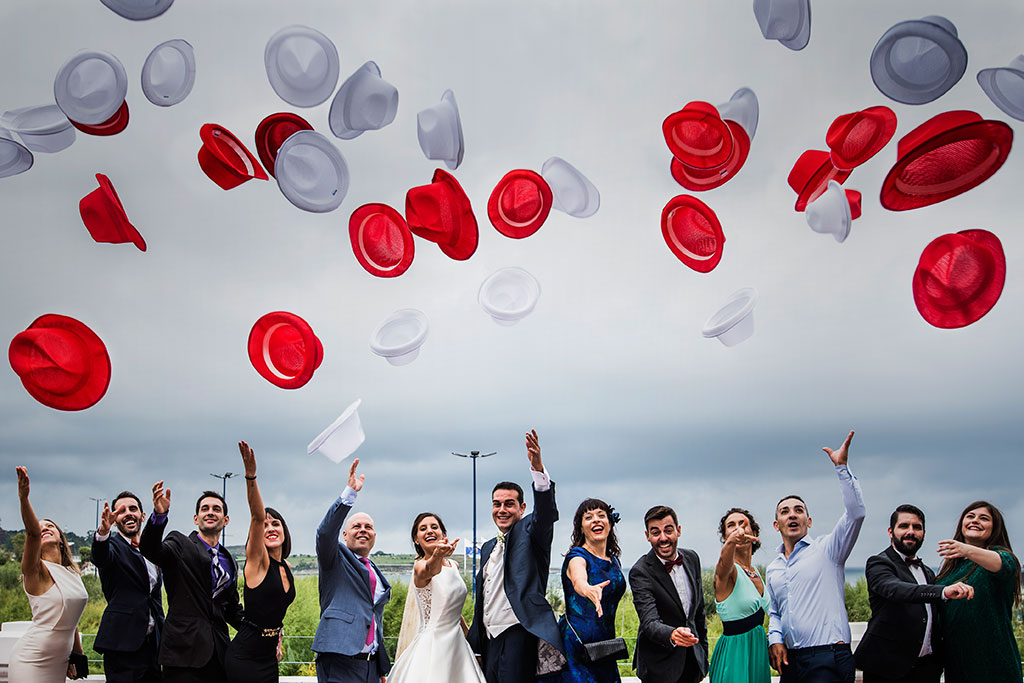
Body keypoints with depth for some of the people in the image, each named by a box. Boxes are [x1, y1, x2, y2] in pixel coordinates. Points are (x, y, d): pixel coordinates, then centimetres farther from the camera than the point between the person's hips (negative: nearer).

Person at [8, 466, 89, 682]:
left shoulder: (72, 573, 12)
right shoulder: (36, 570, -8)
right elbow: (32, 532, -26)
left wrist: (78, 657, 20)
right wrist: (24, 499, -42)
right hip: (31, 662, -6)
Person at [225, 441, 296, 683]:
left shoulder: (286, 567, 12)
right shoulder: (258, 560, -7)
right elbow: (256, 516, -22)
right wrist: (250, 476, -36)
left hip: (268, 658, 7)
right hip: (244, 657, -7)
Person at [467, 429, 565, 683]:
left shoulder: (529, 531, 1)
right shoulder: (487, 548, 22)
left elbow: (546, 511, -20)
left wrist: (538, 468, -36)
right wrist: (474, 641, 20)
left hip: (518, 634, -8)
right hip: (491, 640, 8)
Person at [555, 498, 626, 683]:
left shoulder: (614, 562, 13)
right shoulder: (577, 556, -8)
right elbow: (578, 581, -32)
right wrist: (588, 590, -55)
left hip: (605, 646, 6)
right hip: (576, 645, -6)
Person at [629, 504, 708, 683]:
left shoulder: (692, 558, 1)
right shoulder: (640, 572, -19)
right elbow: (649, 622, -28)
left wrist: (703, 654, 14)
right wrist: (672, 635, -48)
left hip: (693, 660, 5)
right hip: (659, 666, -5)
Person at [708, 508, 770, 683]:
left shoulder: (755, 573, 11)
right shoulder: (727, 570, -13)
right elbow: (725, 563, -39)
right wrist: (731, 542, -60)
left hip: (759, 652, 7)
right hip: (734, 653, -7)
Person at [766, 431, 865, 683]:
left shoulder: (826, 549, 2)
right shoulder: (773, 569, 19)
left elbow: (855, 513, -12)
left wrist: (842, 467, -16)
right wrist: (775, 639, 6)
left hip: (829, 660, -6)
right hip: (790, 661, 6)